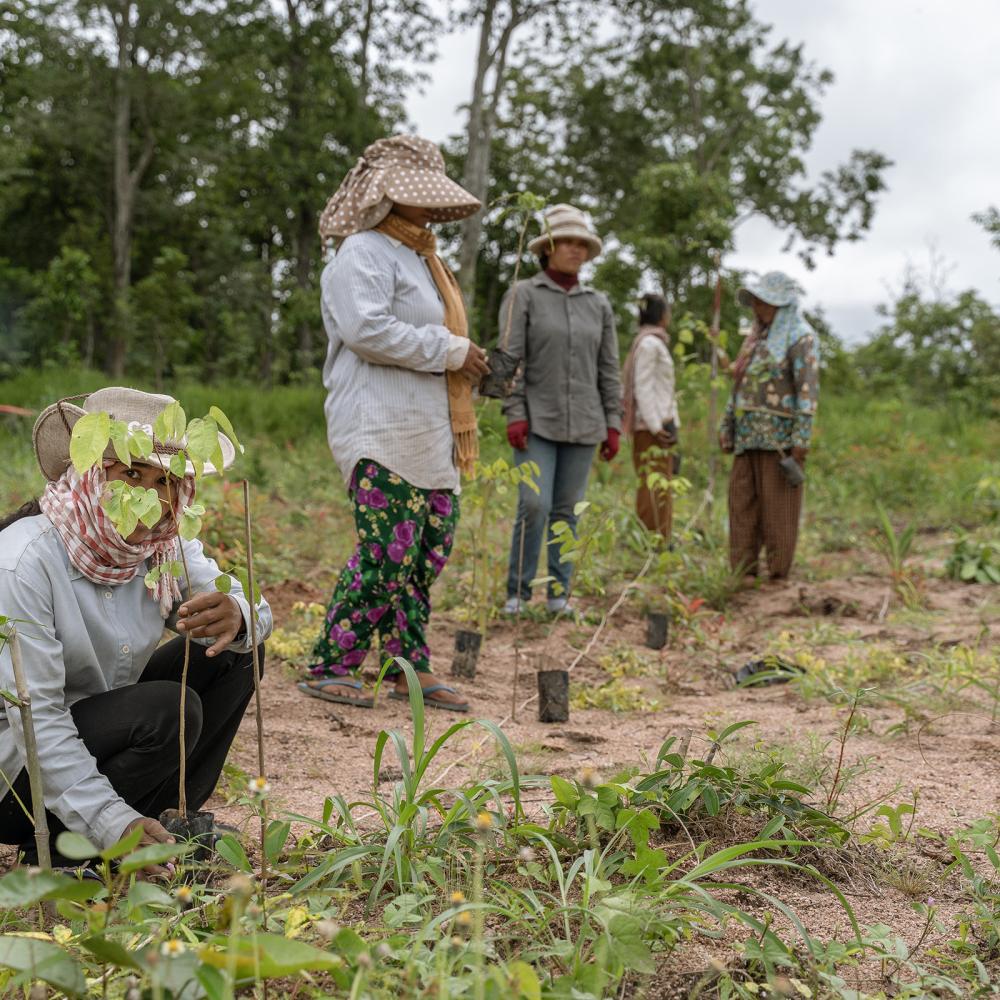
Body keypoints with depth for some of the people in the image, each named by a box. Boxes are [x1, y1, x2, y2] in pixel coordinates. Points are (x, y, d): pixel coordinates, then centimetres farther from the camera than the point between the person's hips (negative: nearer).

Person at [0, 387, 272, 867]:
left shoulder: (165, 543, -5)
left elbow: (257, 613, -12)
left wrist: (235, 616, -38)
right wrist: (112, 822, -35)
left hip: (104, 731, 7)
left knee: (235, 652, -2)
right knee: (166, 710, -28)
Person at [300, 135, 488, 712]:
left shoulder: (421, 257, 24)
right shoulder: (365, 253, -7)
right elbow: (366, 328, -23)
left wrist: (470, 366, 15)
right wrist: (449, 350, -16)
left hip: (432, 435, 10)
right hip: (382, 432, -10)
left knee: (431, 548, 9)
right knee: (388, 553, -11)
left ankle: (412, 669, 18)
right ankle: (329, 666, 0)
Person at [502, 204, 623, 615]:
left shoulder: (599, 304, 11)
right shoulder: (523, 295, 1)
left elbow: (609, 369, 12)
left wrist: (613, 423, 7)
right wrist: (514, 414, -12)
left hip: (583, 424, 4)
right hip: (538, 421, -3)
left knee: (568, 509, 5)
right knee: (534, 505, -12)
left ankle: (559, 593, 13)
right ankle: (517, 592, 1)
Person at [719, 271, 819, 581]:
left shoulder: (800, 337, -7)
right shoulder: (759, 338, 18)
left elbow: (808, 389, -15)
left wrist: (801, 439, -21)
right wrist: (727, 426, 15)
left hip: (781, 436, -8)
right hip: (750, 436, 8)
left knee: (778, 509, -3)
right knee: (742, 504, 4)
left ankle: (778, 576, 4)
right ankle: (744, 574, 8)